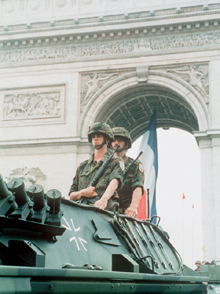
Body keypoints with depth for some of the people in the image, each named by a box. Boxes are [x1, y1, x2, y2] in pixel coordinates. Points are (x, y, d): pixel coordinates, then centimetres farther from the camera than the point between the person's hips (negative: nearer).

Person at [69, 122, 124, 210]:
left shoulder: (116, 162, 10)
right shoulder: (83, 166, 24)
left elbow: (114, 182, -13)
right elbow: (71, 196, 23)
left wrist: (104, 198, -33)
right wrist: (82, 193, 0)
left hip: (102, 210, -4)